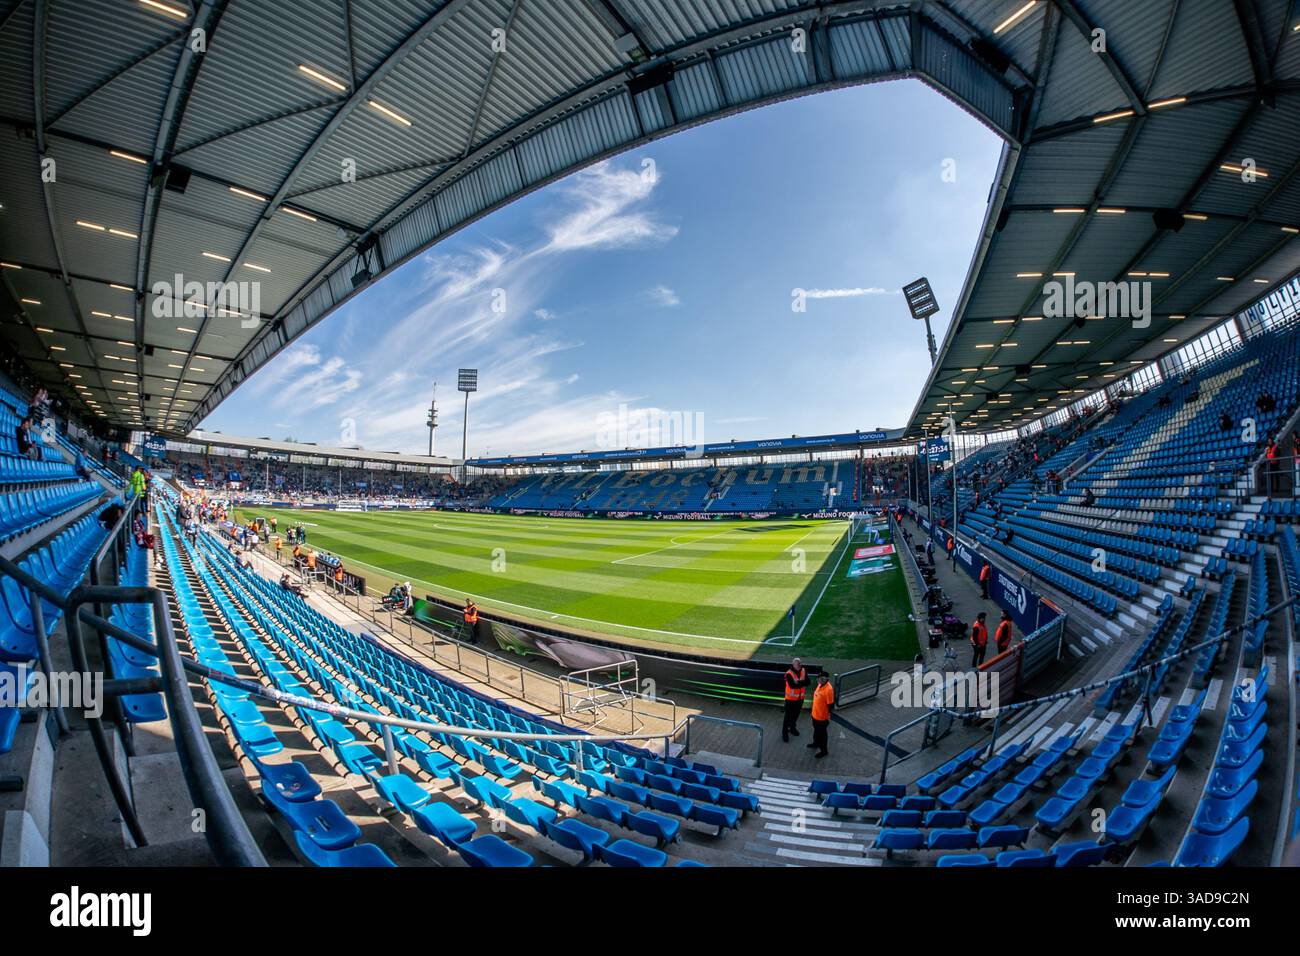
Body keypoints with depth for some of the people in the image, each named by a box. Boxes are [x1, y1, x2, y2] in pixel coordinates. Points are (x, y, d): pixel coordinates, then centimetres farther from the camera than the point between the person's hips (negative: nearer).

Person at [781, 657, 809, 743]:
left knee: (796, 714, 22)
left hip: (800, 698, 5)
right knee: (788, 716, 2)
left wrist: (798, 682, -25)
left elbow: (807, 682, -12)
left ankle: (793, 727, 42)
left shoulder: (803, 671, -5)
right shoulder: (789, 674, -24)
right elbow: (793, 685, -32)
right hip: (791, 698, -5)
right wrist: (802, 682, -24)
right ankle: (785, 732, 13)